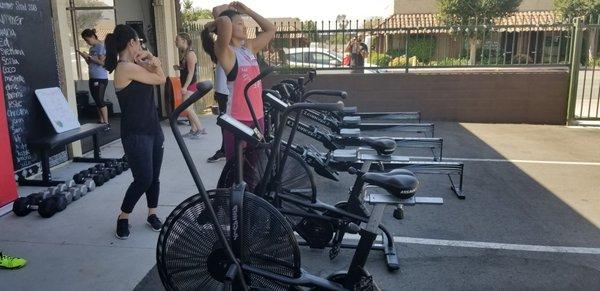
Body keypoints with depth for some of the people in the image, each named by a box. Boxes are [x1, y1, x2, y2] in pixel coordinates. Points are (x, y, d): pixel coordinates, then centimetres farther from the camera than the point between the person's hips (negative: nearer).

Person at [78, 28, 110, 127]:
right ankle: (101, 121, 17)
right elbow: (90, 64, 20)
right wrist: (85, 57, 5)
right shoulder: (92, 48, 16)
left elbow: (102, 62, -17)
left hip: (101, 78, -9)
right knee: (97, 101, 11)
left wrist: (89, 57, -14)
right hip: (92, 78, 9)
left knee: (100, 100, -9)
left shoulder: (101, 46, -8)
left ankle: (106, 123, -5)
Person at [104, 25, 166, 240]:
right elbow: (161, 79, -11)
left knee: (154, 177, 12)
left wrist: (151, 60, 3)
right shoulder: (126, 68, -18)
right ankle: (123, 218, 15)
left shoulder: (134, 66, 10)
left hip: (153, 129, 8)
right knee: (143, 179, -5)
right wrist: (153, 62, 6)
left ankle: (152, 215, 25)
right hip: (135, 134, -8)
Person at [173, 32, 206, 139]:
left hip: (190, 85, -9)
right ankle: (194, 130, 17)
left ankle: (200, 128, -7)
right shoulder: (183, 53, 13)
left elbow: (191, 72, -19)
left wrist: (185, 87, -24)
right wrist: (178, 67, 4)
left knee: (187, 108, -14)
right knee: (190, 109, 11)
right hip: (186, 85, 9)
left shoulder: (190, 54, -14)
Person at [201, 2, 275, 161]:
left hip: (257, 117, 7)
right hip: (237, 119, -7)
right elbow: (225, 22, -28)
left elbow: (271, 29, 20)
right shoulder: (224, 51, -10)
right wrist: (219, 18, -5)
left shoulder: (249, 48, 12)